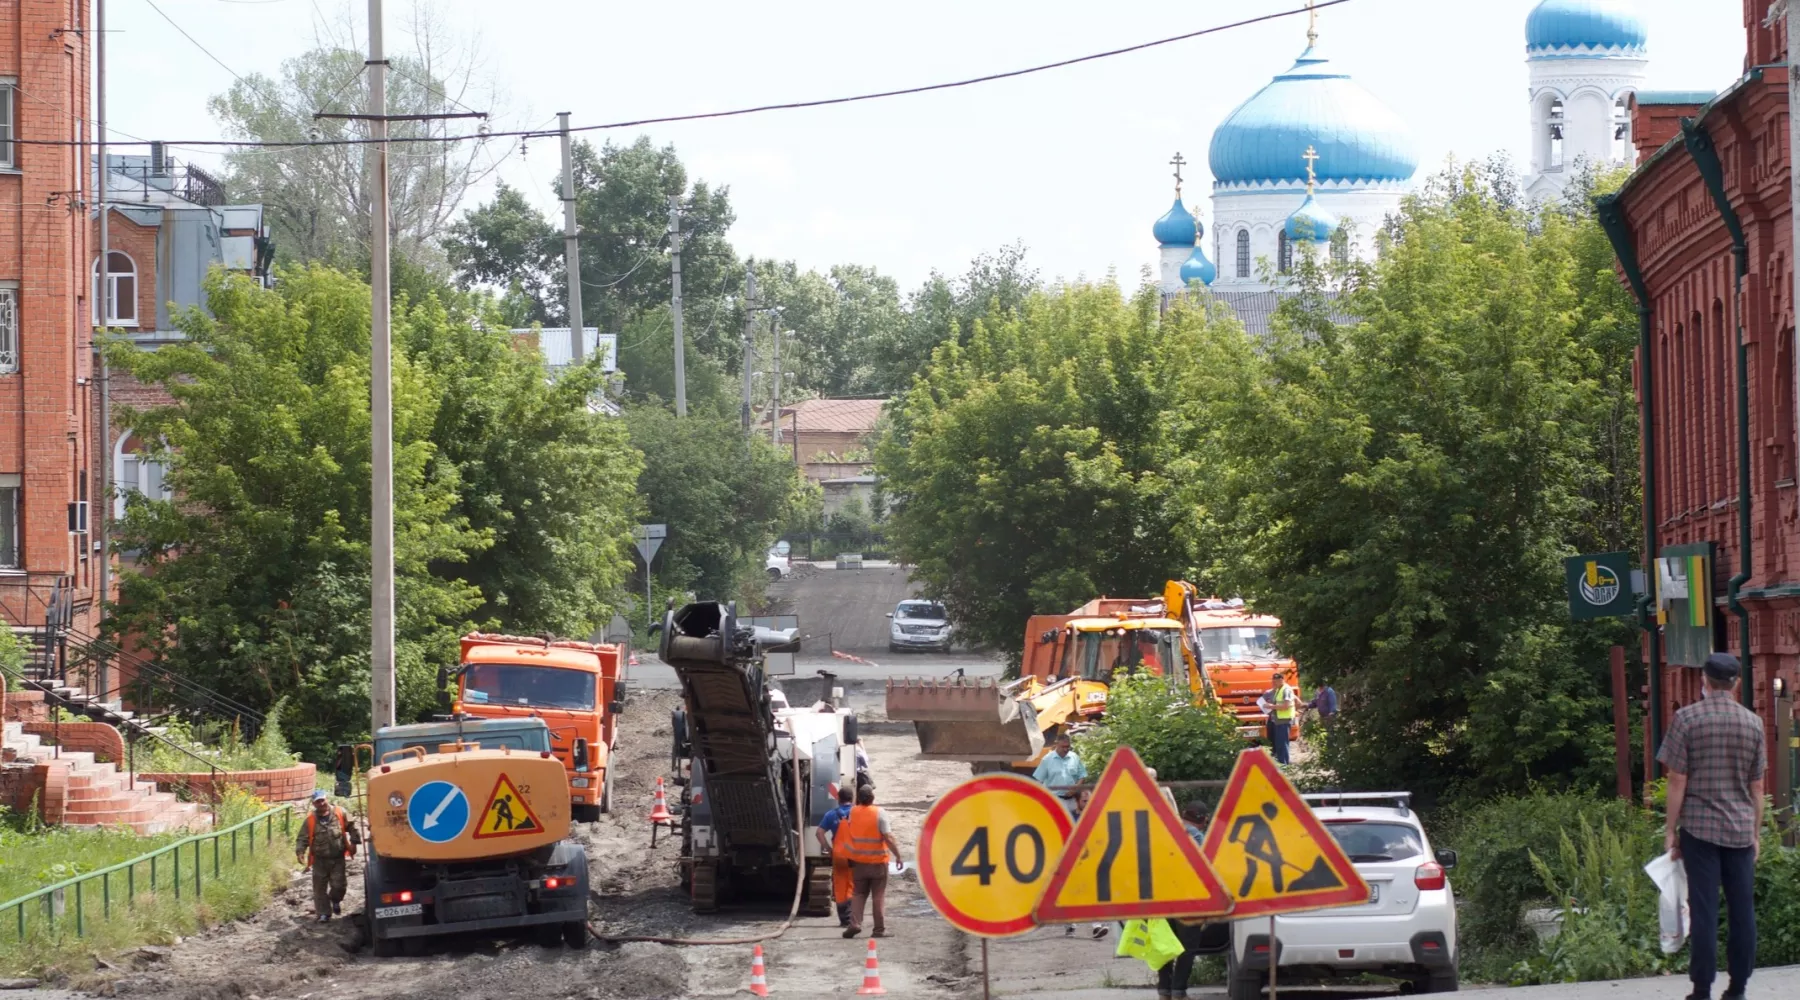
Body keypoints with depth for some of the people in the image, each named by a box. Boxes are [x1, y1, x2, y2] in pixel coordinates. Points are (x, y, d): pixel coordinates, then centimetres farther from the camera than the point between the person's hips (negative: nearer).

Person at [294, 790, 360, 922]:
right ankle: (324, 913, 17)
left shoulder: (340, 814, -4)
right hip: (320, 860, 1)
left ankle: (335, 900, 31)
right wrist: (300, 851, -19)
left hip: (337, 858, -1)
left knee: (338, 885, -2)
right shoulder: (310, 821, -4)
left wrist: (354, 842, 2)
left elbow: (351, 828, 7)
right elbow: (302, 838, -3)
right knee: (320, 888, 4)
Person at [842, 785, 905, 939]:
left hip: (858, 862, 3)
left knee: (858, 894, 12)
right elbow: (888, 838, -16)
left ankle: (855, 923, -4)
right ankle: (880, 929, 6)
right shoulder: (879, 814, -13)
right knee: (879, 896, 6)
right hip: (878, 862, -3)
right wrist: (898, 856, -9)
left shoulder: (852, 812, -2)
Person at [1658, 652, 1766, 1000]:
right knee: (1742, 910, 7)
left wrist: (1671, 830, 1)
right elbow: (1757, 786, 8)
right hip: (1740, 829, 2)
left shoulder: (1687, 719, -5)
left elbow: (1677, 780, -6)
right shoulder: (1753, 723, 4)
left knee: (1704, 909, -1)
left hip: (1699, 827, -2)